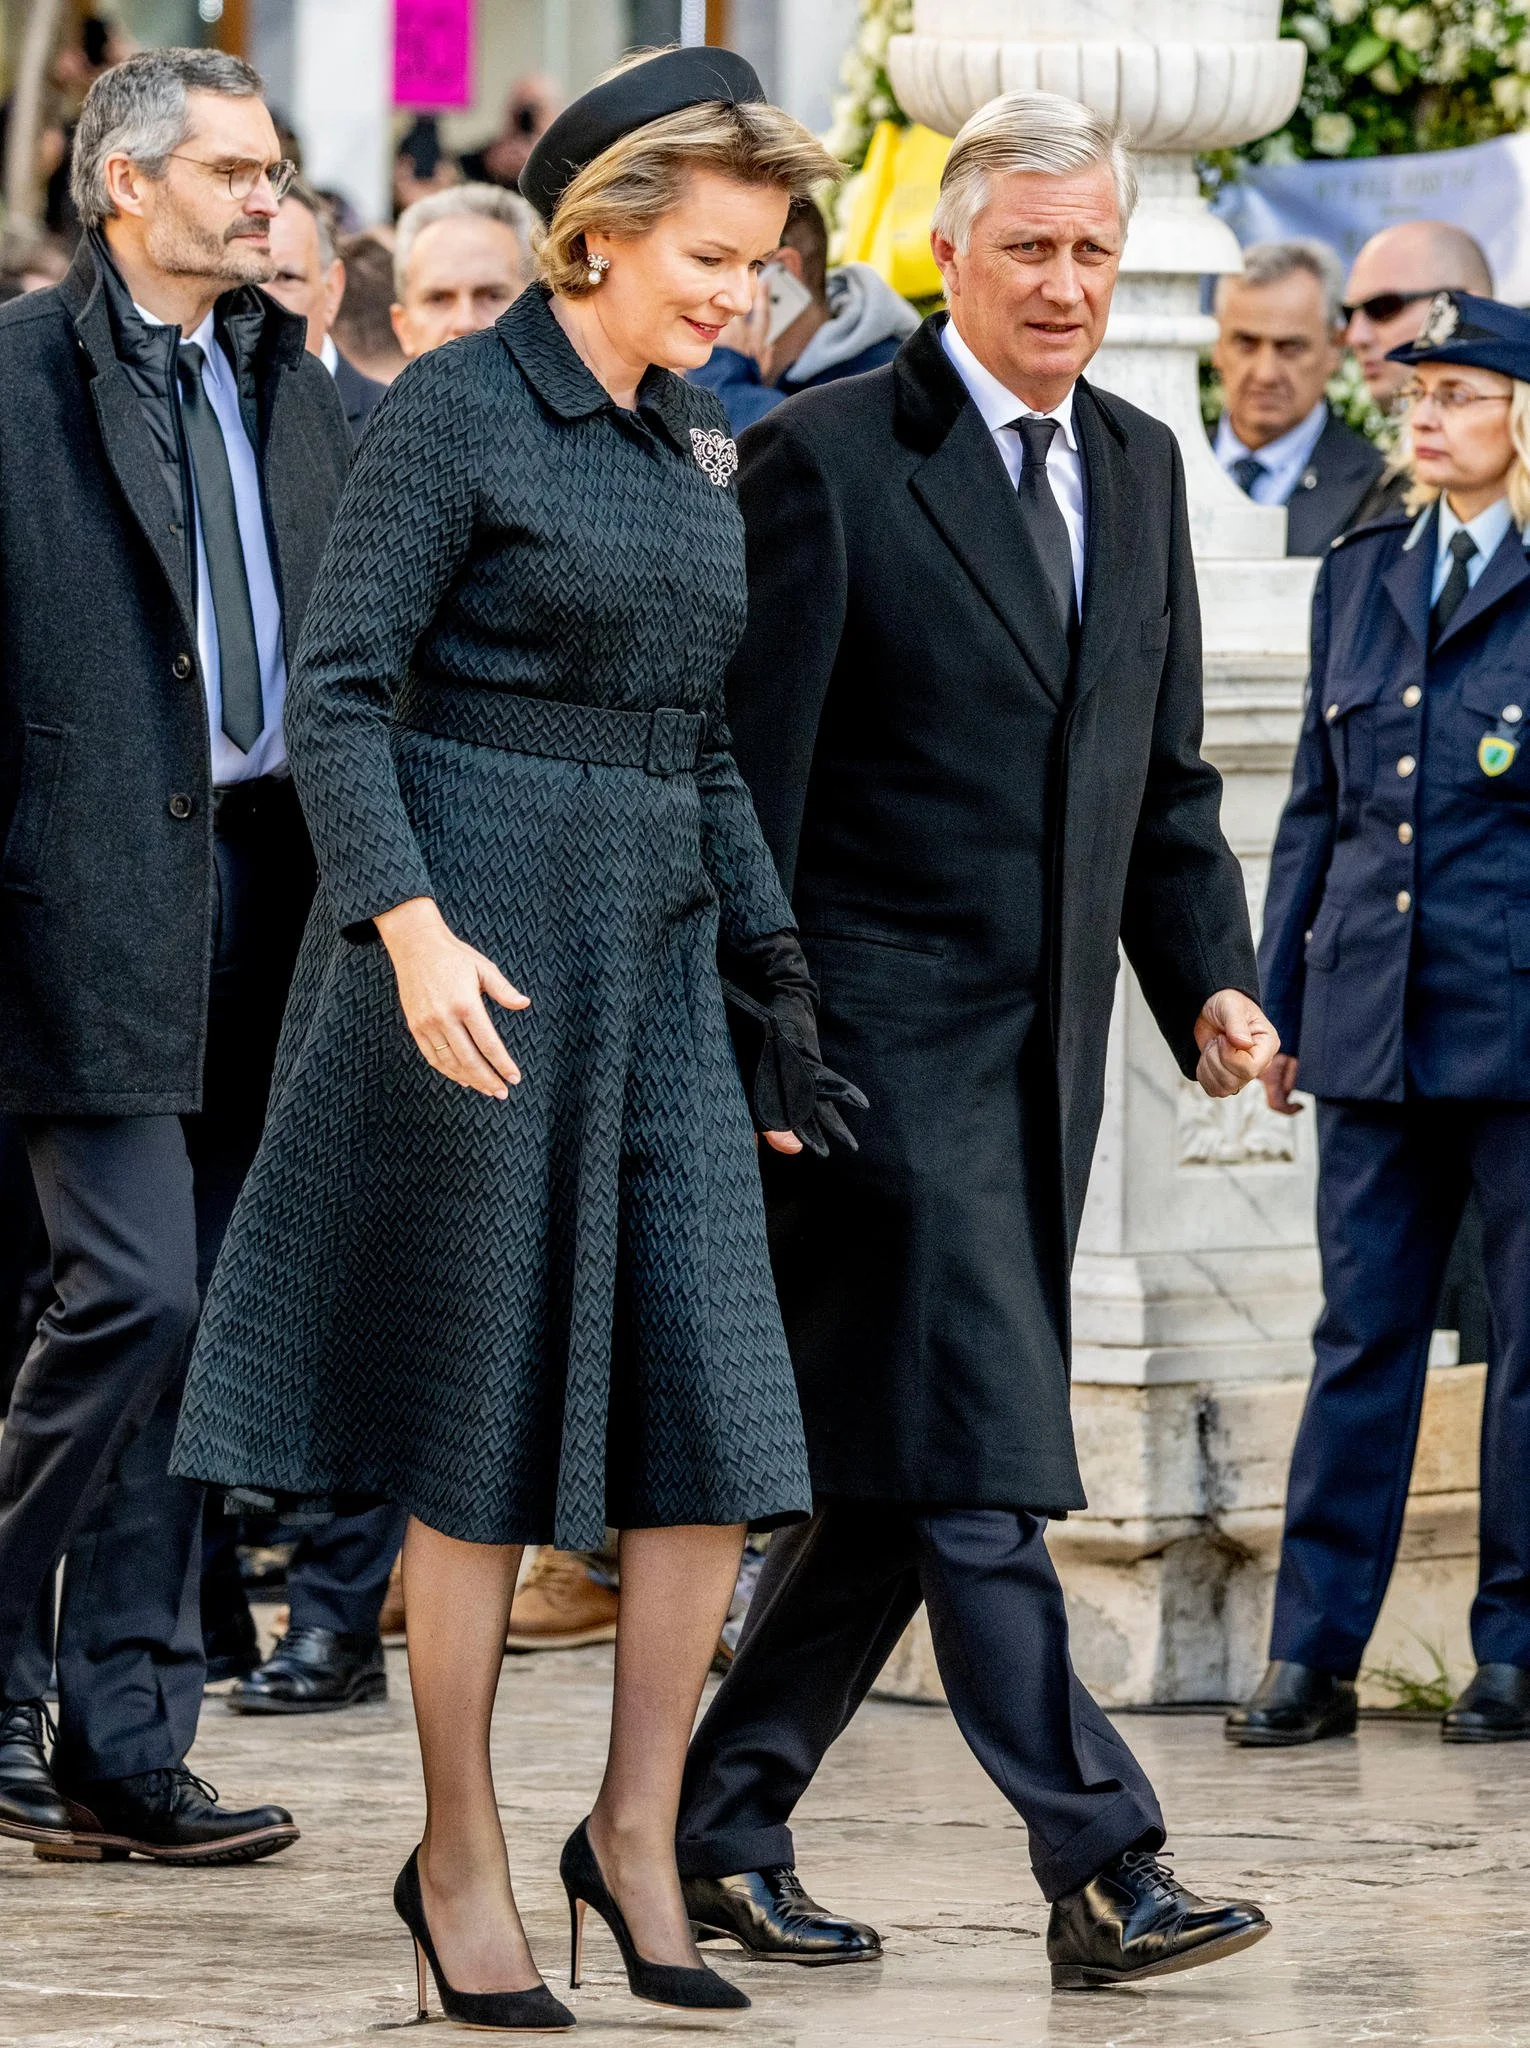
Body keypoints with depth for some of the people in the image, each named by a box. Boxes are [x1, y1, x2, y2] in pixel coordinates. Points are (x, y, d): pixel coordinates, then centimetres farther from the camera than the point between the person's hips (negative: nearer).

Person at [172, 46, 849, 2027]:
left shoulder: (699, 452, 14)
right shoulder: (450, 410, -8)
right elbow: (335, 698, -13)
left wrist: (776, 978, 14)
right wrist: (410, 928, -26)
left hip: (653, 953, 6)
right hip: (468, 951, -6)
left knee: (719, 1419, -3)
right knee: (485, 1426, 0)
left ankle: (635, 1825, 11)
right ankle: (458, 1860, 12)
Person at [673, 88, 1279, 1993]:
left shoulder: (1140, 469, 14)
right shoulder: (826, 457, -7)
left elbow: (1164, 776, 20)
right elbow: (753, 774, -8)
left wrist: (1210, 979, 5)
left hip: (1045, 1048, 7)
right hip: (882, 1034, -7)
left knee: (896, 1476, 9)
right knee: (972, 1471, -9)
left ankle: (720, 1830, 19)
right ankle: (1102, 1869, -11)